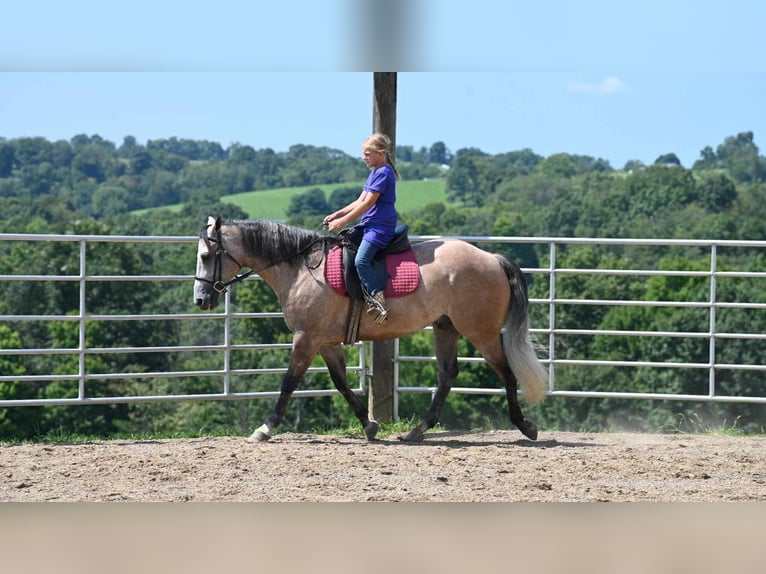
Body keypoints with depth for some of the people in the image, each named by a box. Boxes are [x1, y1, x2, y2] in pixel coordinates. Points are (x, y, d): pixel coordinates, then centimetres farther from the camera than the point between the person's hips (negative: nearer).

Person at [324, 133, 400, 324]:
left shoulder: (383, 173, -13)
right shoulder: (375, 173, 19)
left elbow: (367, 204, -17)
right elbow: (360, 201, 21)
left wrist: (342, 221, -14)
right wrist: (337, 214, 11)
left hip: (380, 227, -11)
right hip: (368, 225, 11)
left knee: (361, 260, -27)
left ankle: (379, 303, -28)